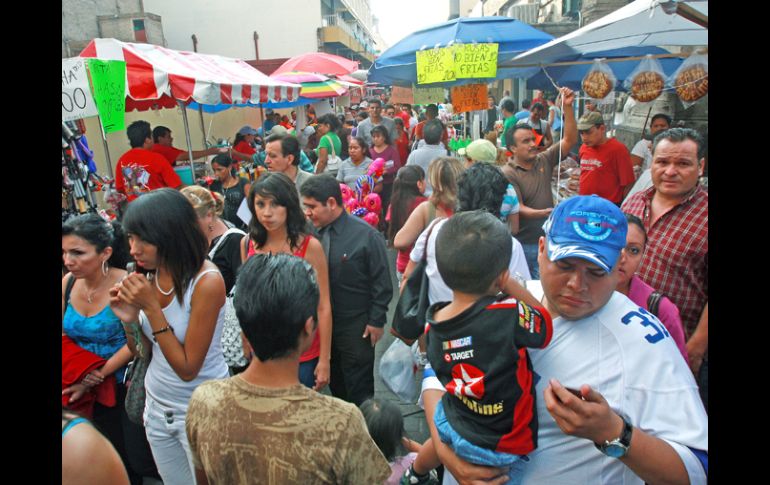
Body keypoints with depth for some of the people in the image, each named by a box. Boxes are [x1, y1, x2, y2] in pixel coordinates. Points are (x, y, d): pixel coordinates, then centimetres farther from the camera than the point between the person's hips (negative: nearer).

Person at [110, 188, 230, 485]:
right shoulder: (149, 274, -6)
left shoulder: (207, 281, -25)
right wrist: (129, 320, -17)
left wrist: (151, 307, -26)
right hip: (156, 405, 6)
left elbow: (187, 368, -21)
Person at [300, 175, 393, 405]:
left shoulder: (365, 235, -14)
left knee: (359, 387, 10)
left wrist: (376, 321, -9)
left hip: (356, 327, -4)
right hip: (322, 324, 5)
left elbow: (382, 282, -10)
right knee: (335, 382, 21)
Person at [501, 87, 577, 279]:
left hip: (548, 239, 5)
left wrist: (568, 107, -11)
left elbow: (570, 140, -2)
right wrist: (547, 213, -32)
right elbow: (518, 209, -18)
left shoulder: (544, 160, 3)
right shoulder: (507, 174, -13)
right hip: (524, 244, -5)